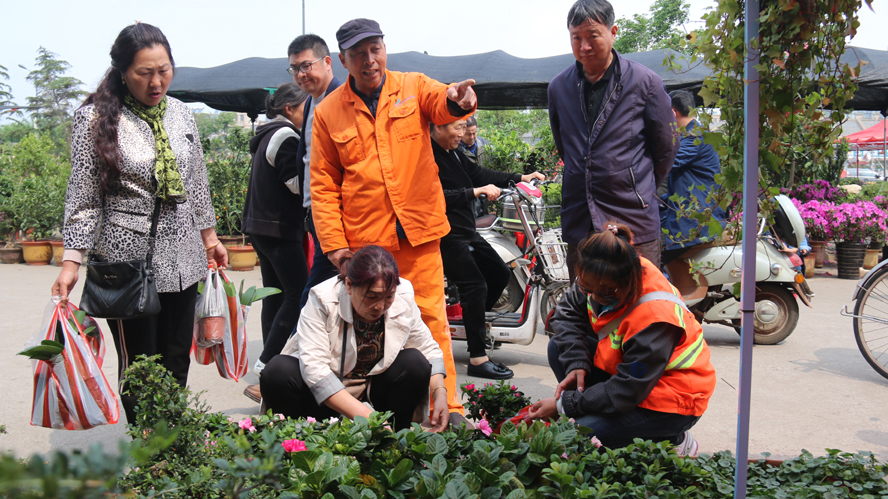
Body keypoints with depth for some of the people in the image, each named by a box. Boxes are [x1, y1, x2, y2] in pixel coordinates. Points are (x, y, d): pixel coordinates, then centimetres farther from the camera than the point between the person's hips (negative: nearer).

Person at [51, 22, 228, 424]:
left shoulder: (180, 113, 8)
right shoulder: (96, 119, -6)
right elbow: (83, 197, -6)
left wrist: (209, 236, 19)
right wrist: (71, 261, -12)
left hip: (182, 259, 5)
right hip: (129, 259, -5)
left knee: (177, 365, 9)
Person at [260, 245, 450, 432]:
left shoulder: (404, 300, -13)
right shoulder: (322, 301, -24)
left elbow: (429, 351, -1)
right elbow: (313, 368, -33)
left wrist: (440, 393, -21)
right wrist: (362, 414, -41)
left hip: (373, 392, 3)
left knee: (415, 363, -21)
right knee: (277, 372, -29)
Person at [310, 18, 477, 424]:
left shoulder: (413, 87, 6)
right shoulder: (328, 112, 6)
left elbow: (440, 105, -17)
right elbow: (323, 185, 7)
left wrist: (456, 100, -42)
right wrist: (333, 242, -2)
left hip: (418, 233, 0)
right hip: (363, 238, 1)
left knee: (431, 318, 1)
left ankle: (447, 408, 11)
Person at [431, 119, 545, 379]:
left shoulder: (454, 154, 13)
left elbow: (478, 174, 18)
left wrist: (521, 178, 13)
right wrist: (476, 191, -26)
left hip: (467, 231, 10)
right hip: (447, 236, -10)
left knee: (500, 273, 15)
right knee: (475, 286, -15)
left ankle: (474, 320, 32)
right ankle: (477, 359, -11)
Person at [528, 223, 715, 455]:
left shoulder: (655, 315, -35)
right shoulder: (601, 280, -14)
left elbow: (625, 391, -30)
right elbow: (567, 312, 3)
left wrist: (563, 405, -24)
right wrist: (576, 364, -13)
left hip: (673, 403, -8)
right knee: (559, 347, -2)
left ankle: (674, 442, -4)